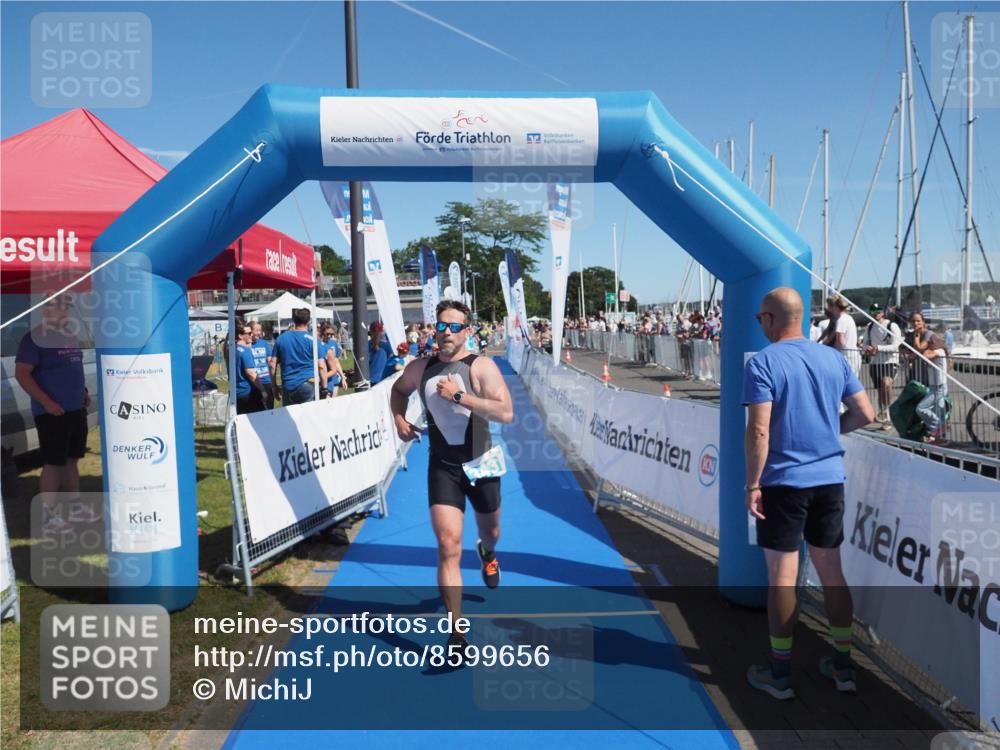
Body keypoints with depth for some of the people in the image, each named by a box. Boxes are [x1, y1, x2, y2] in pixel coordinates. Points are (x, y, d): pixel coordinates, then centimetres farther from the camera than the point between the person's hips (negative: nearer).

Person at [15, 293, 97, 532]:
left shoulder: (70, 335, 13)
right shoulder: (34, 337, -11)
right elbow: (21, 373, -15)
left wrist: (83, 392, 10)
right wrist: (46, 402, -20)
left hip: (76, 410, 8)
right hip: (52, 412, -8)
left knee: (71, 459, 14)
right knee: (53, 463, -3)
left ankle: (75, 508, 24)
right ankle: (50, 517, 5)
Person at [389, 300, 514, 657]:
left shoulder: (481, 366, -14)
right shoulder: (419, 368, -1)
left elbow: (506, 413, -26)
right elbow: (399, 389, 23)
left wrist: (459, 396, -29)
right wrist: (399, 418, 6)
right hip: (442, 467, 1)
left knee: (490, 532, 23)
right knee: (449, 547, -12)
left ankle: (486, 552, 64)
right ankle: (456, 638, -5)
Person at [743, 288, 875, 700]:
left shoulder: (762, 363, -12)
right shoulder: (834, 358, 5)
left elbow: (759, 430, -18)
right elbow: (865, 414, 8)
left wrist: (752, 485, -12)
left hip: (784, 482, -5)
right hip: (830, 479, 5)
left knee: (782, 576, 4)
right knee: (831, 569, 16)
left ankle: (780, 673, 15)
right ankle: (843, 665, 26)